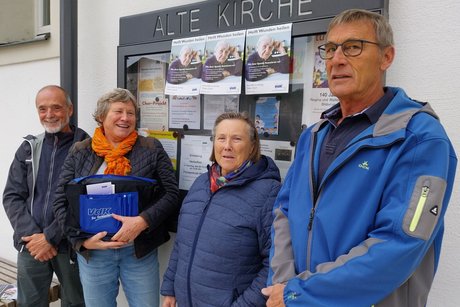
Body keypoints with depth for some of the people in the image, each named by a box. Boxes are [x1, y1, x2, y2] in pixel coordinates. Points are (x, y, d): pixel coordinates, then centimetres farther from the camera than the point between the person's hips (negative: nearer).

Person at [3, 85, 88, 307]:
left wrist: (50, 237, -14)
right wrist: (30, 236, -8)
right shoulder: (28, 148, 8)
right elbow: (12, 197, 5)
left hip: (71, 245, -3)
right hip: (31, 244, 4)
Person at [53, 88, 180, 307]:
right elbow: (61, 202, 2)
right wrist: (83, 239, -10)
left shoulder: (151, 149, -1)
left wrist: (142, 221, -20)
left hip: (140, 250, -1)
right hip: (92, 252, 1)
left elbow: (172, 194, -6)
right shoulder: (79, 153, 2)